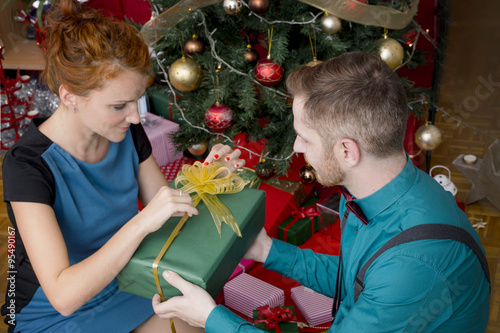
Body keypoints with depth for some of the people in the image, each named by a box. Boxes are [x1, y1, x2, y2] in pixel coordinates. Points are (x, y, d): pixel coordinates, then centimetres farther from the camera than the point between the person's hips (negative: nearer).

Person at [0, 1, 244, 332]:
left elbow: (167, 210, 0)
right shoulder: (28, 165, -28)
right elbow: (63, 295, -33)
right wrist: (141, 222, -42)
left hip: (124, 284, 5)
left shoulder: (127, 132, -11)